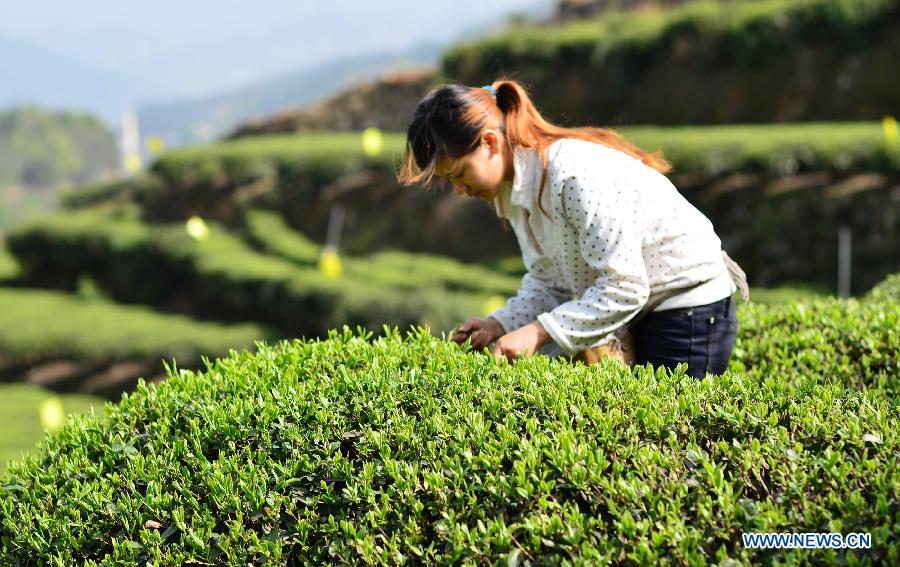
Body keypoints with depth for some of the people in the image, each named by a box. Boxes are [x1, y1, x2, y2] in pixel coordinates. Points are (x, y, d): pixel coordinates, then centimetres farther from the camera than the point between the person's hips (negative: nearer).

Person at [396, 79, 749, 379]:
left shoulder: (576, 175, -30)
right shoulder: (515, 185, 0)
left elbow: (624, 287, -31)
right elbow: (548, 281, 5)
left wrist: (537, 332, -30)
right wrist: (501, 324, -12)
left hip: (690, 316, -9)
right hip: (635, 315, 9)